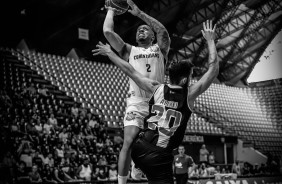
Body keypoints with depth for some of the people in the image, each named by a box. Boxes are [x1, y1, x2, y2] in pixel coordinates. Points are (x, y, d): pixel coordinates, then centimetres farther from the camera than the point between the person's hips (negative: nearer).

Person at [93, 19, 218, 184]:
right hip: (160, 156, -4)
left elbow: (130, 71, 11)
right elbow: (214, 69, 1)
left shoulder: (157, 89, 3)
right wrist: (210, 40, 11)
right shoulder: (190, 94, -5)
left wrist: (109, 53, 23)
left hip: (140, 147, 5)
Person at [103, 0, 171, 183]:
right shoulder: (129, 50, 16)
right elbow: (108, 31, 6)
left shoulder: (159, 49, 15)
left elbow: (163, 31, -5)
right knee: (129, 143, -16)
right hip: (137, 102, -1)